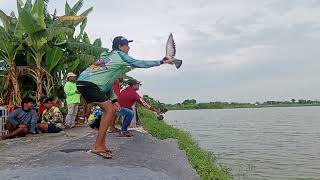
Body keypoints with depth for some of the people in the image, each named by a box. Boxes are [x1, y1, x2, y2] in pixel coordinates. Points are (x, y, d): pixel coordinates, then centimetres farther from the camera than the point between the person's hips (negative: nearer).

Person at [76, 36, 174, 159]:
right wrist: (162, 62, 2)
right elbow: (139, 63, -5)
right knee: (110, 110, -11)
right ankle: (97, 146, -10)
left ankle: (101, 145, 11)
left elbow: (106, 79, 22)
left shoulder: (108, 56, 25)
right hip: (89, 83, -10)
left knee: (108, 110, 11)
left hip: (84, 82, 10)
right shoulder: (119, 55, -2)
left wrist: (113, 100, 16)